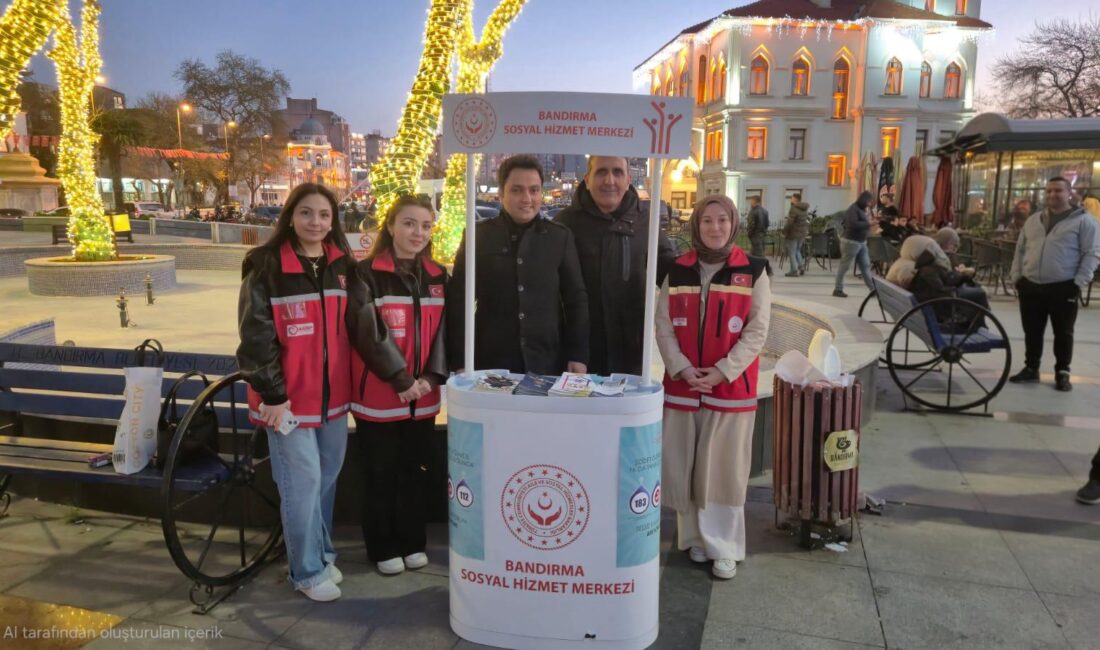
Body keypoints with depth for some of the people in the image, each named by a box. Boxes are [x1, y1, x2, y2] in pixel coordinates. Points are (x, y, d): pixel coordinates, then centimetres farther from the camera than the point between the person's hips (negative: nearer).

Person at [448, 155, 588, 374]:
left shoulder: (560, 237, 4)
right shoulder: (478, 236, 0)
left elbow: (576, 299, 7)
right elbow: (458, 301, 1)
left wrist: (578, 355, 1)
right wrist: (460, 361, -4)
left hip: (548, 364, 1)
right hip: (491, 363, -1)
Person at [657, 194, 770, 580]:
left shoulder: (753, 271, 1)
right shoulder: (678, 271, 7)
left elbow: (757, 331, -4)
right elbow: (663, 326, 3)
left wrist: (722, 371, -13)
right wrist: (683, 369, -11)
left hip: (732, 387, -2)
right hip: (682, 385, 2)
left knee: (725, 469, 2)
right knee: (683, 468, 7)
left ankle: (724, 547, 14)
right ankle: (695, 537, 24)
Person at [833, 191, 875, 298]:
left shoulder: (861, 209, 13)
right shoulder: (853, 209, -15)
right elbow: (853, 224, -28)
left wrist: (870, 220, 1)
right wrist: (868, 223, -21)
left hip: (862, 242, 9)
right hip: (851, 242, -9)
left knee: (866, 266, 7)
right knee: (845, 266, -1)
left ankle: (873, 289, 8)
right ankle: (838, 289, 6)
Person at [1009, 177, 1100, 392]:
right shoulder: (1033, 220, 13)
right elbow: (1020, 250, 18)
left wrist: (1079, 284, -12)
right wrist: (1017, 277, 9)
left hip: (1063, 288, -4)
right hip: (1031, 287, 4)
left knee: (1063, 333, 5)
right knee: (1032, 332, 11)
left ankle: (1062, 373, 15)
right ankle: (1031, 368, 23)